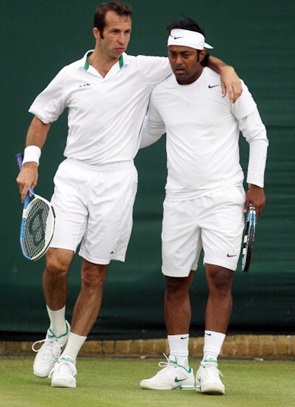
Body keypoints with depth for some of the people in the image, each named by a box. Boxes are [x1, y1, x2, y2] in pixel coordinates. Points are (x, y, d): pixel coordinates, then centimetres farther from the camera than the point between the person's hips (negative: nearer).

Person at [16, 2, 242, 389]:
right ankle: (57, 332, 14)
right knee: (57, 262, -14)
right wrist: (30, 161, 6)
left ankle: (68, 357, 11)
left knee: (94, 275, 1)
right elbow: (42, 118, 17)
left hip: (116, 182, 0)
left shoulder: (143, 69, 2)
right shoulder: (70, 76, 5)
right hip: (73, 176, 0)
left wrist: (225, 69, -12)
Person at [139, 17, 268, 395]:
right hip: (179, 200, 4)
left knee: (219, 278, -13)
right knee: (175, 283, 4)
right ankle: (178, 367, 13)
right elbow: (146, 134, 26)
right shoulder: (160, 93, 7)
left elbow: (257, 134, 2)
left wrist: (255, 184, -3)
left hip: (223, 197, -4)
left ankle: (209, 365, -12)